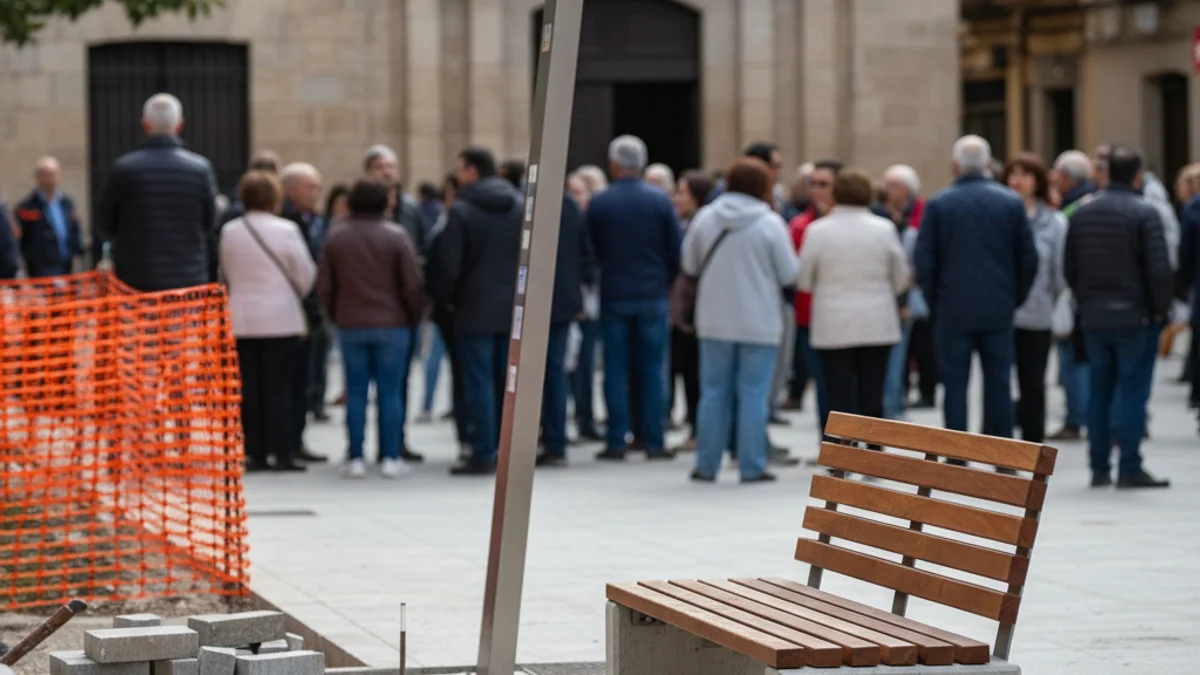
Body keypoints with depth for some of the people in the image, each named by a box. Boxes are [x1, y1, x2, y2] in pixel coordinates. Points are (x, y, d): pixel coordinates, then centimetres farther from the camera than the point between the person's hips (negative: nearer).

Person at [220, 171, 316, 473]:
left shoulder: (229, 232, 1)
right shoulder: (285, 231, -10)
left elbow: (226, 273, 11)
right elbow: (306, 274, -4)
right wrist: (296, 296, 16)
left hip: (241, 319, 4)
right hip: (280, 318, -4)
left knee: (249, 388, 7)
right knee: (279, 388, 0)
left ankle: (255, 453, 7)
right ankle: (281, 453, 0)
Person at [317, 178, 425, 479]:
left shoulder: (336, 237, 2)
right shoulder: (396, 236, -7)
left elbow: (324, 285, 3)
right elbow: (413, 284, -8)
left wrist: (335, 315, 15)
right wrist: (414, 316, 6)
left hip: (350, 326, 2)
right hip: (392, 324, -2)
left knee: (356, 392, 4)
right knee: (390, 392, 1)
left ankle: (356, 458, 2)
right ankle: (391, 457, 0)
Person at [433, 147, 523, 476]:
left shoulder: (461, 211, -10)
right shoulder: (520, 207, 6)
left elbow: (449, 264, -11)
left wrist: (445, 300, 5)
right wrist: (519, 293, 15)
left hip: (475, 310, -5)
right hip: (513, 309, 5)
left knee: (479, 383, -1)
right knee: (509, 383, 9)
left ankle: (483, 455, -3)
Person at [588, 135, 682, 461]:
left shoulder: (599, 203, -5)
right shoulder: (660, 201, -4)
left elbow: (591, 250, 1)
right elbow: (676, 250, -1)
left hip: (613, 297, 0)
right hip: (652, 296, 0)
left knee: (616, 370, 5)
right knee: (652, 370, 5)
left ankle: (616, 442, 3)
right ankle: (654, 442, 3)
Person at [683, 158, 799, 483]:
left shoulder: (705, 218, -3)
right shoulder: (770, 223, -11)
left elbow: (689, 266, 7)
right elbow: (789, 275, -7)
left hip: (714, 321, 3)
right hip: (759, 323, -3)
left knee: (714, 392, 10)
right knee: (754, 395, 3)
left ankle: (706, 465, 13)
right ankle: (752, 466, 4)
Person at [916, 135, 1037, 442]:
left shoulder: (938, 204, -5)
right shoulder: (1012, 202, 1)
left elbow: (924, 262, -5)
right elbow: (1029, 259, 2)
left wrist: (934, 302, 7)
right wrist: (1014, 298, 13)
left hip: (953, 311, -2)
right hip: (998, 311, 2)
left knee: (955, 386, 3)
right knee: (998, 385, 7)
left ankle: (957, 459, 2)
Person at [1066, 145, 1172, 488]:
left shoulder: (1082, 213, 6)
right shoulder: (1144, 213, -13)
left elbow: (1069, 267, 10)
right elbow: (1160, 269, -16)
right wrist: (1160, 308, -3)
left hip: (1094, 316, 5)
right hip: (1135, 316, -5)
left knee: (1099, 392, 11)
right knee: (1133, 392, -2)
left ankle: (1099, 468, 13)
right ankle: (1130, 468, -3)